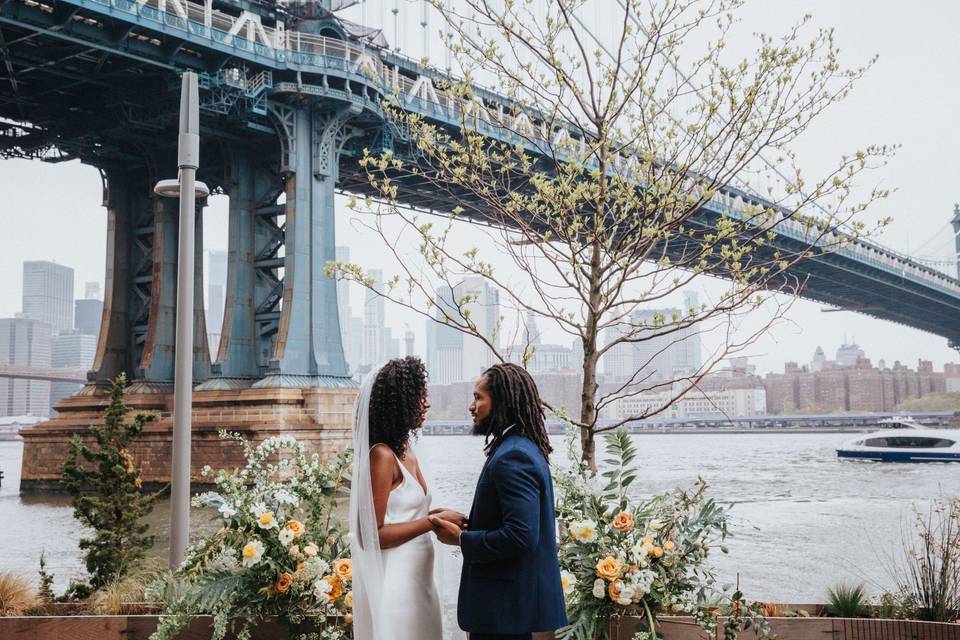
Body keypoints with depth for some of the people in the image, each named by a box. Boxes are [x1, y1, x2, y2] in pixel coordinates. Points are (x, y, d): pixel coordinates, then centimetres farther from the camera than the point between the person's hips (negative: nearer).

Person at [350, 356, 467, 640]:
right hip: (394, 582, -9)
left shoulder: (405, 451, 9)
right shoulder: (382, 455, -17)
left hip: (415, 578, 9)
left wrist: (436, 515, 2)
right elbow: (372, 534, -19)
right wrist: (432, 522, -18)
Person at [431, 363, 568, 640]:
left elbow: (521, 536, -26)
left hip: (506, 606, -10)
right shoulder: (525, 449, 12)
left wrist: (461, 539, -16)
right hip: (520, 595, 10)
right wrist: (466, 521, 8)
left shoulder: (512, 457, -20)